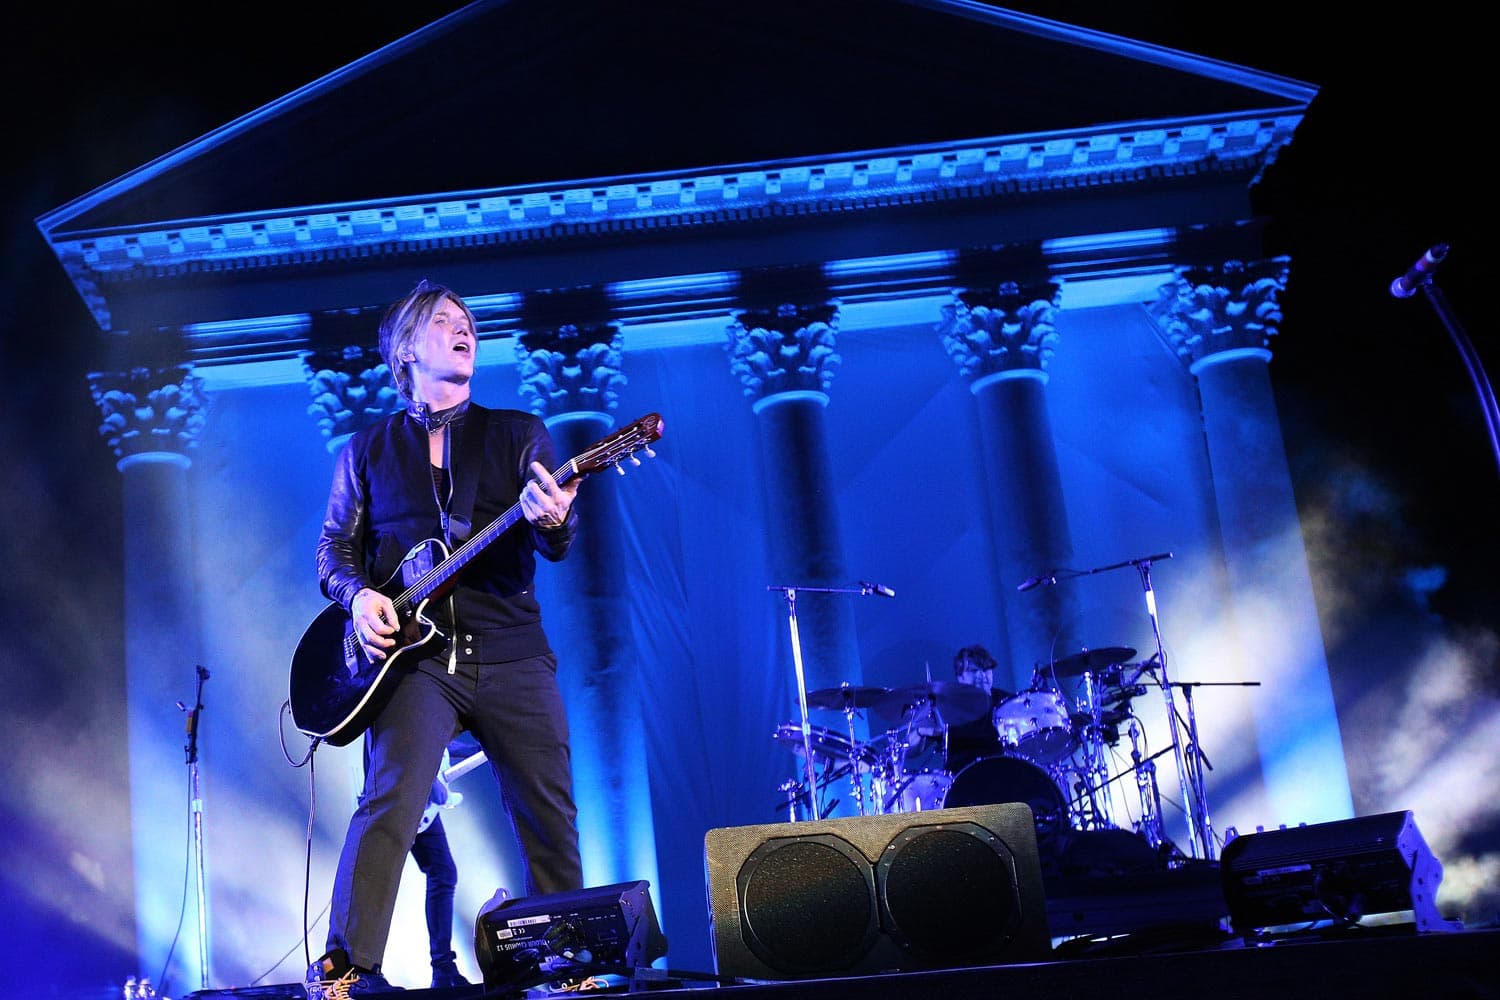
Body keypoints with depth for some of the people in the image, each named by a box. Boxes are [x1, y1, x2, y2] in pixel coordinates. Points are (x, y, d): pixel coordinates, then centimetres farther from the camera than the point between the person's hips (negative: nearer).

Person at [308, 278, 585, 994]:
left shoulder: (518, 434, 11)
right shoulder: (368, 450, 13)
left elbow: (556, 544, 1)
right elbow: (334, 548, 12)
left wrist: (552, 523, -23)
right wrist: (359, 595, -10)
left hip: (512, 657, 1)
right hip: (415, 654, -1)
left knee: (550, 815, 3)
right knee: (390, 803, -18)